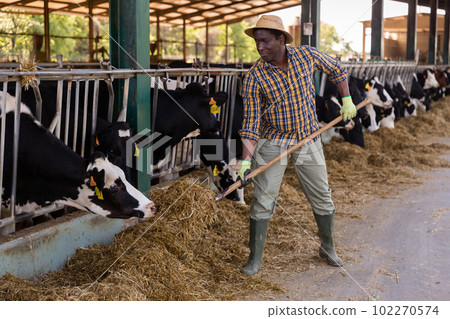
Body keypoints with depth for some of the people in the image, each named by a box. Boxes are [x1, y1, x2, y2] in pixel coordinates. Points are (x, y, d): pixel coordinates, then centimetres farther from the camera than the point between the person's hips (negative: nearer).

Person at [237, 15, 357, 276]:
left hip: (308, 137, 2)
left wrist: (347, 100, 7)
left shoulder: (307, 55, -8)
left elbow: (336, 69, 13)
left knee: (322, 197, 10)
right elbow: (251, 124, -15)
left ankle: (328, 248, 31)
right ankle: (255, 259, 7)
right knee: (263, 200, -7)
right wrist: (246, 160, -25)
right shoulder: (254, 78, -14)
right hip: (272, 141, -2)